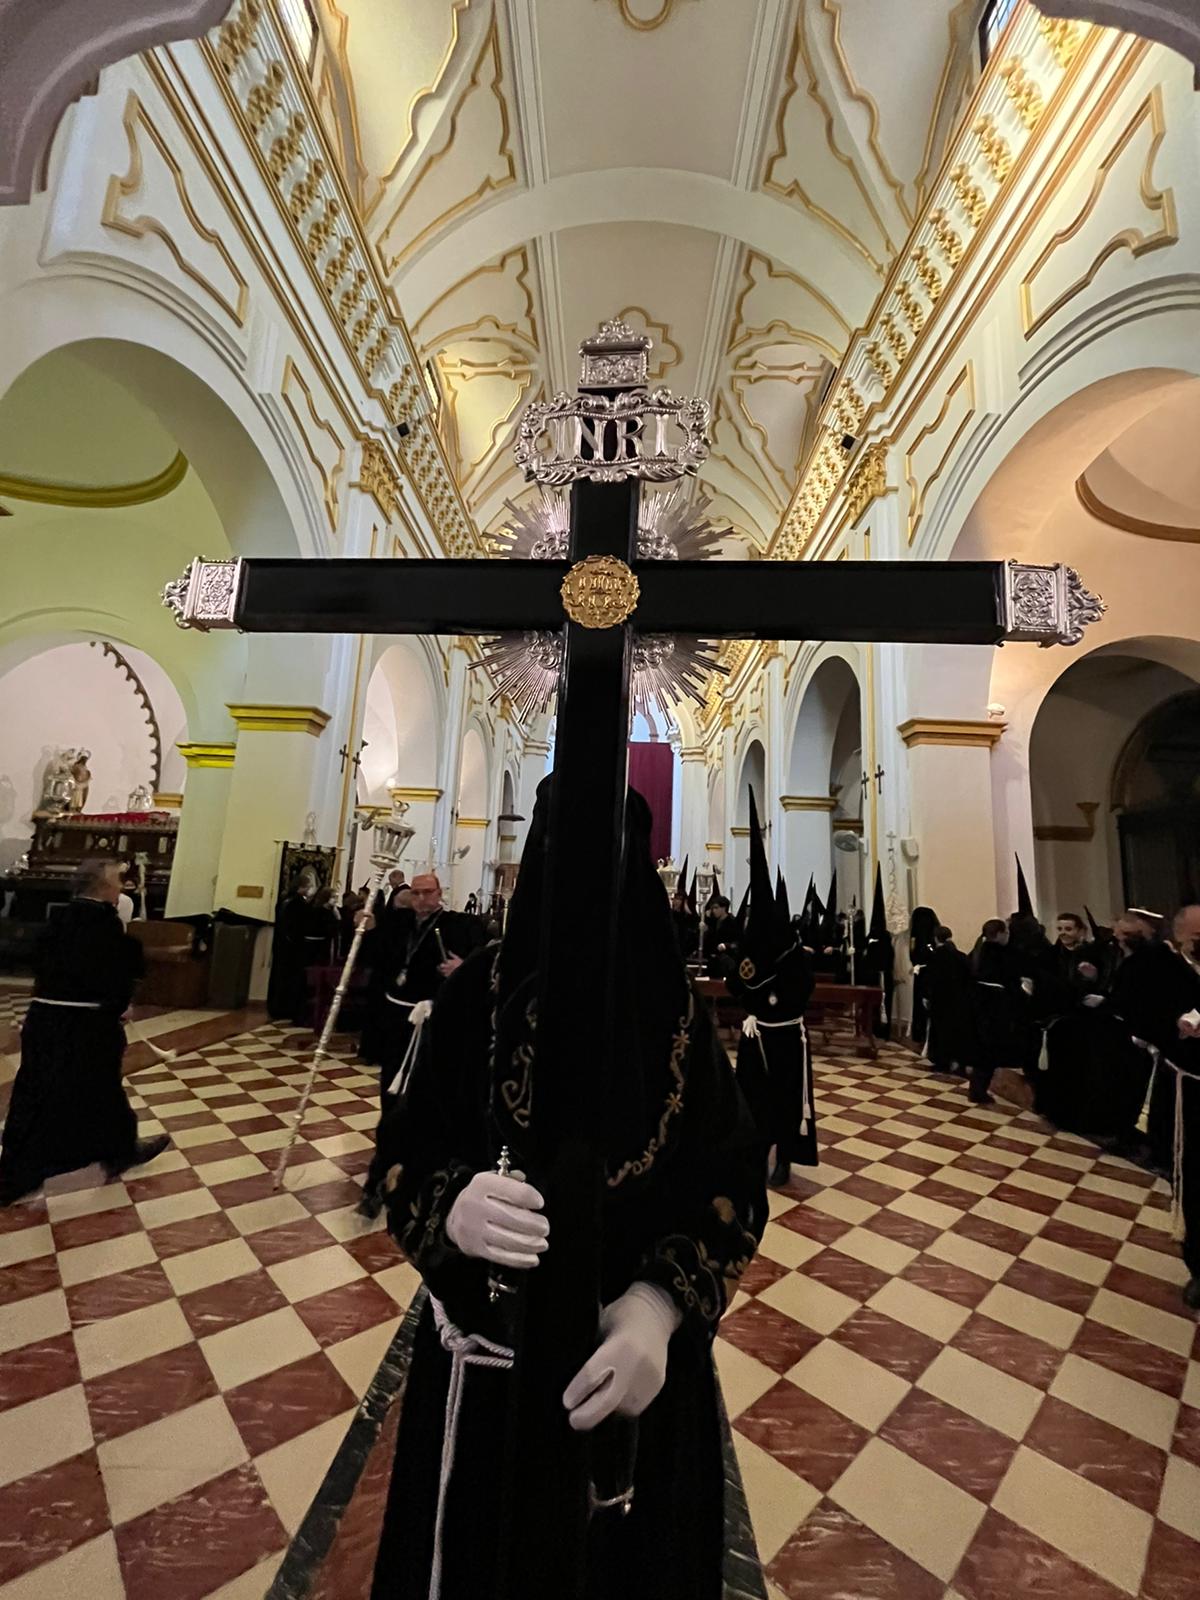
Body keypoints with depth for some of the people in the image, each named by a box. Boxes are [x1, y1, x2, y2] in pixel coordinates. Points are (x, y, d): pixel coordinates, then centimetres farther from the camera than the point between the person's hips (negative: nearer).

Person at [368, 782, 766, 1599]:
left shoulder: (673, 1004, -11)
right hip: (489, 1341, 0)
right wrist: (452, 1208, -29)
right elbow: (407, 1150, -8)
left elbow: (733, 1173, -12)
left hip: (637, 1347, 1)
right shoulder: (480, 990, -10)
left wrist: (660, 1305, -27)